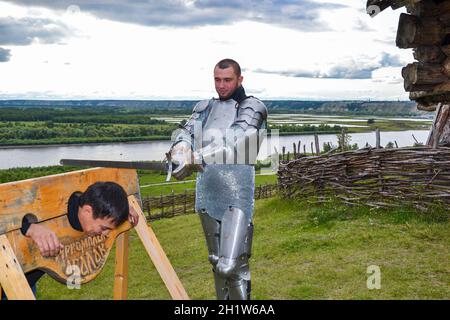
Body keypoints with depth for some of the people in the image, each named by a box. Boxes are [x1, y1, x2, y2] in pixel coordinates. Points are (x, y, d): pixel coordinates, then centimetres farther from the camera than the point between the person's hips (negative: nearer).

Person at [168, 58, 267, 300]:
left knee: (231, 266, -13)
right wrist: (180, 149, -19)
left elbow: (235, 140, -17)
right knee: (216, 261, 16)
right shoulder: (204, 108, 15)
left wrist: (199, 156, -28)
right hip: (207, 195, 6)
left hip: (238, 196, -5)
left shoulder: (252, 107, -2)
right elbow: (185, 132, 4)